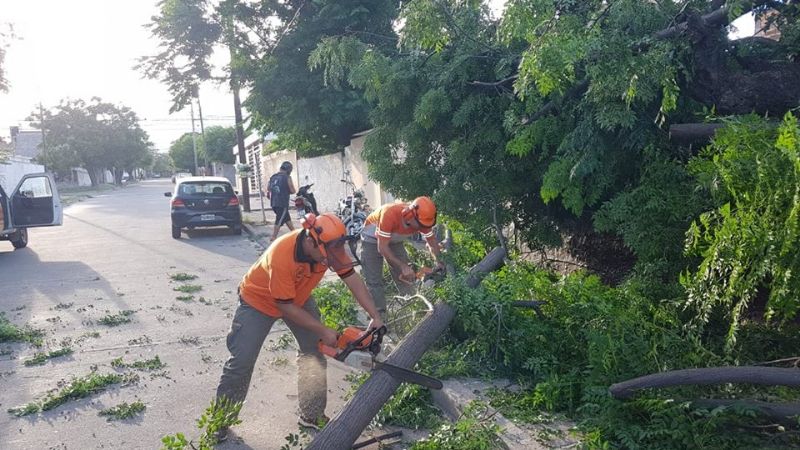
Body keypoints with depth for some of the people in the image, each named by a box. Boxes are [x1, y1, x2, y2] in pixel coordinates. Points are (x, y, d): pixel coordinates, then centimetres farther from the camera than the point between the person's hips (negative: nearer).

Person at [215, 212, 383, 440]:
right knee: (241, 361, -4)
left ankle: (312, 415, 14)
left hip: (299, 297, 6)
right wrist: (323, 331, -26)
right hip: (259, 300, -5)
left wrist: (375, 316, -24)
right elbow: (286, 307, -32)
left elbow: (352, 279, -18)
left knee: (314, 352, 1)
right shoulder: (281, 255, -42)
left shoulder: (329, 247, -26)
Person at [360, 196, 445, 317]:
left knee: (406, 276, 2)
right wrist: (403, 266, -38)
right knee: (374, 281, -9)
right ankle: (380, 315, -4)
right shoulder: (390, 214, -42)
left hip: (394, 240, 5)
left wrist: (439, 262, -19)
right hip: (373, 238, -5)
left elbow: (432, 241, -7)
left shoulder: (422, 219, -25)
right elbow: (382, 248, -37)